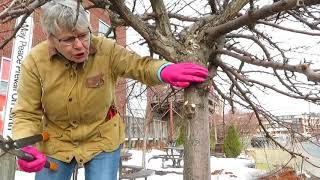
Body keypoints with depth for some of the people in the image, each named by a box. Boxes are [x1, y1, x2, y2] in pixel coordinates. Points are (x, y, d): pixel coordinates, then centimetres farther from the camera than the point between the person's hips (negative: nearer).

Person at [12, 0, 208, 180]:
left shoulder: (107, 50, -19)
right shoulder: (34, 61, -16)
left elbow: (140, 65, -14)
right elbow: (26, 114, -10)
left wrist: (164, 70, -37)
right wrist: (24, 147, -28)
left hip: (102, 141, 0)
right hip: (55, 144, 1)